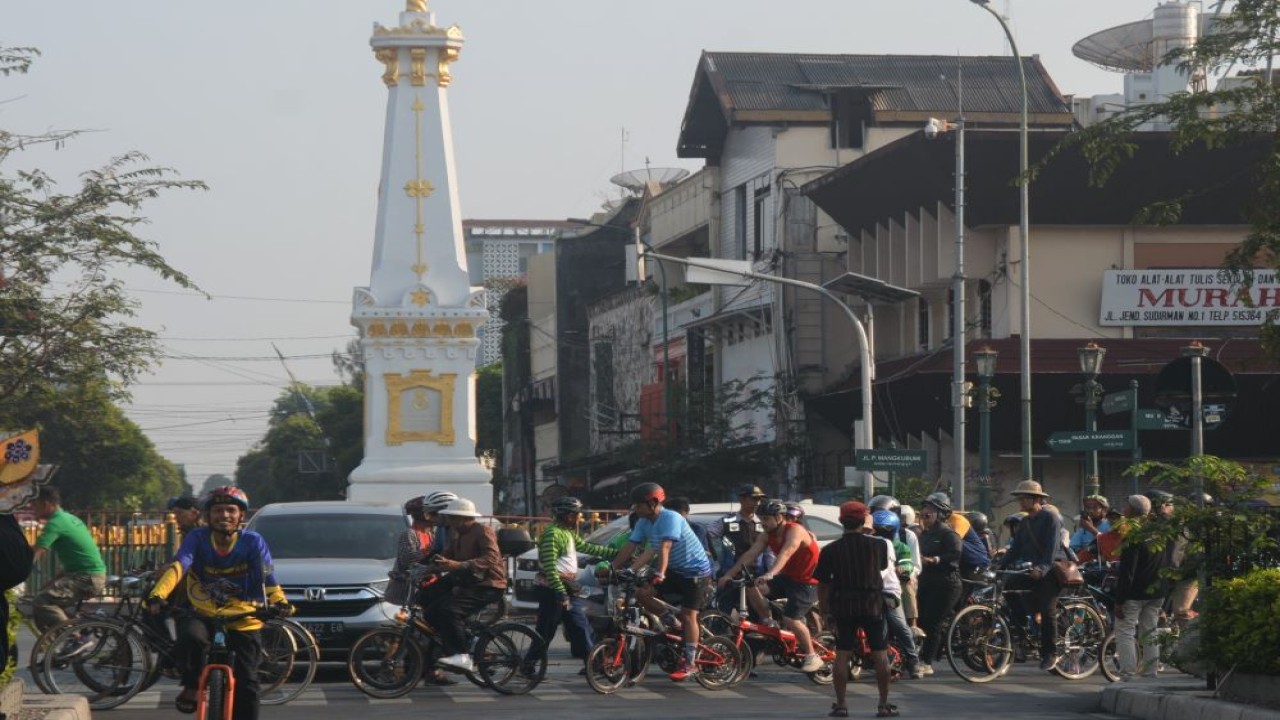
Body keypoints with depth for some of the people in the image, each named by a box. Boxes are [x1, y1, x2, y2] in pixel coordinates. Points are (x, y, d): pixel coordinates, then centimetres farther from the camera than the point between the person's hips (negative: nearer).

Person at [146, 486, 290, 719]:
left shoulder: (252, 542, -8)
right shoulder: (198, 538, -7)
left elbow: (267, 577, -18)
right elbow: (178, 566, -22)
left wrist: (280, 602, -38)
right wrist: (157, 595, -39)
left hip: (243, 619, 0)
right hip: (204, 613, 0)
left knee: (246, 682, -4)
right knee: (190, 636, -33)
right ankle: (191, 687, -7)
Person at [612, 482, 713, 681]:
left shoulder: (670, 518, -24)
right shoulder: (643, 523, -1)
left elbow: (664, 547, -36)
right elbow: (629, 548, -2)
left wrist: (660, 574, -46)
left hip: (696, 570, -7)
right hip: (674, 570, 7)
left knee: (688, 615, -11)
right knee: (641, 593, -10)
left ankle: (689, 663, -2)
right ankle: (673, 624, 6)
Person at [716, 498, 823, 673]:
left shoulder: (795, 531, -23)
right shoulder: (766, 536, -1)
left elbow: (785, 553, -41)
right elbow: (750, 554, -10)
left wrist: (769, 574, -57)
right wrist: (729, 575, -22)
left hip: (808, 581, -7)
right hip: (787, 577, 7)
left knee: (790, 619, -21)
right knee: (751, 588, -13)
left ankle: (812, 657, -5)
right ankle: (768, 623, 4)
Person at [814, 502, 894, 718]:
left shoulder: (830, 550, -4)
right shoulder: (878, 546, -3)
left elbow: (822, 585, -1)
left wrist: (825, 611, 8)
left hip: (843, 607, 0)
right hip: (873, 605, 0)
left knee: (842, 655, 5)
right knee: (880, 655, 6)